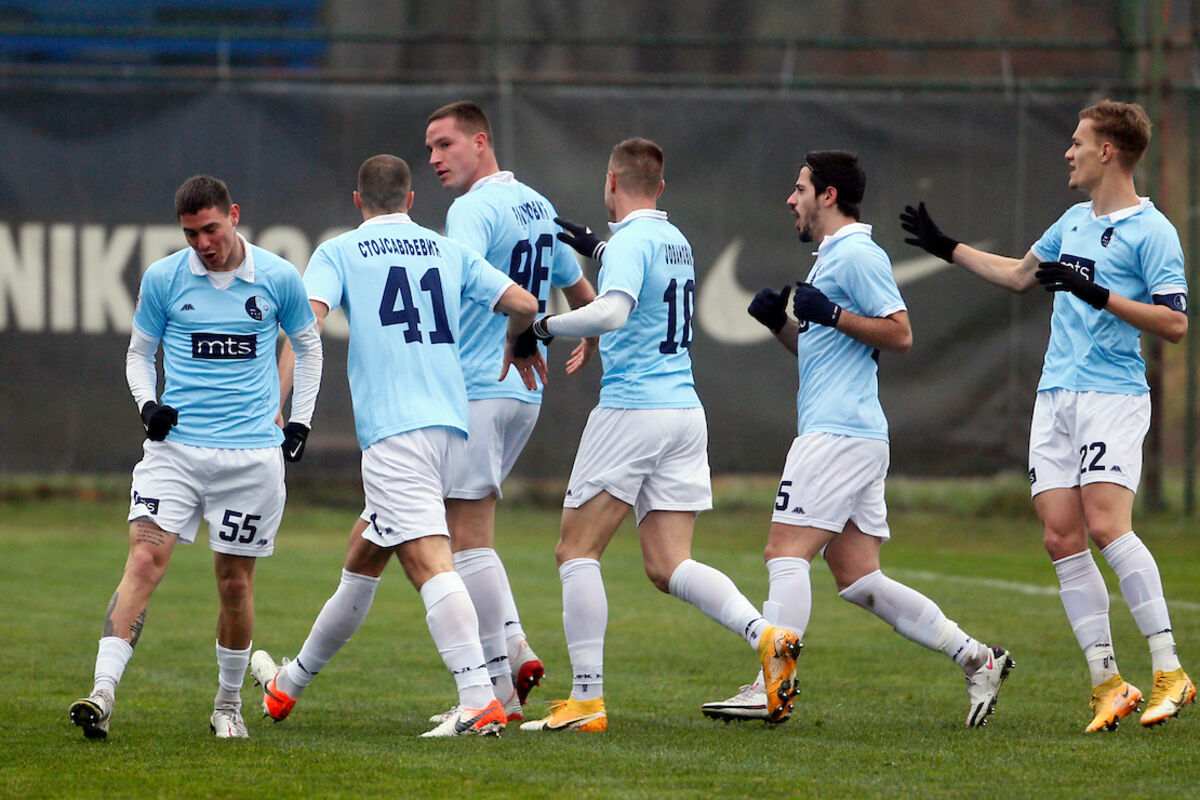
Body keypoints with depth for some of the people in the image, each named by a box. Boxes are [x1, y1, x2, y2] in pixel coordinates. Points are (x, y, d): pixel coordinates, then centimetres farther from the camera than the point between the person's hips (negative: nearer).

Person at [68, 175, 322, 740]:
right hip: (176, 444, 0)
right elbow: (139, 352, 14)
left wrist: (300, 422, 11)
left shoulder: (278, 278, 1)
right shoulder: (162, 278, 2)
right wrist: (147, 404, -5)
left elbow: (308, 347, 17)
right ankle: (103, 693, -22)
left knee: (235, 579, 2)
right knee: (146, 557, -16)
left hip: (252, 452, 0)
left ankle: (229, 703, 22)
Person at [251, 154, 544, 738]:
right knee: (362, 554, 19)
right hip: (453, 425, 6)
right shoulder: (449, 251, 17)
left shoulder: (339, 253, 6)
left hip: (395, 432, -6)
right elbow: (523, 305, 12)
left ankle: (479, 700, -32)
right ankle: (291, 684, 32)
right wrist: (518, 347, 35)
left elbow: (308, 320, -10)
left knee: (429, 561, -17)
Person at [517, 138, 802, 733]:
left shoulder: (630, 241, -11)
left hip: (633, 410, -8)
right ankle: (765, 635, -17)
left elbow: (612, 311, -28)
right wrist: (598, 249, 41)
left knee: (577, 550, 1)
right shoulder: (677, 242, 16)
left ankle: (586, 700, -5)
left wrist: (546, 325, -16)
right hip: (686, 410, 8)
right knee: (668, 566, 6)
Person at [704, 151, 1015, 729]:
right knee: (858, 580, 7)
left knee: (786, 552, -13)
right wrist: (778, 321, 15)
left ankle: (771, 687, -17)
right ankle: (976, 659, 7)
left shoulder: (857, 255, -9)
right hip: (846, 433, 10)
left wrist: (830, 314, -20)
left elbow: (900, 334, -16)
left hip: (840, 433, -10)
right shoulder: (830, 258, 23)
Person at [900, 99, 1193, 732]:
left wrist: (1099, 295, -20)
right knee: (1062, 537, -2)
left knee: (1107, 526, -20)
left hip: (1114, 395, -8)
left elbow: (1175, 323, -12)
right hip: (1056, 395, 8)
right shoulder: (1074, 222, 18)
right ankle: (1107, 684, 0)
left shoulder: (1151, 231, -6)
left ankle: (1169, 671, -15)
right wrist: (948, 248, 36)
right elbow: (1020, 275, 34)